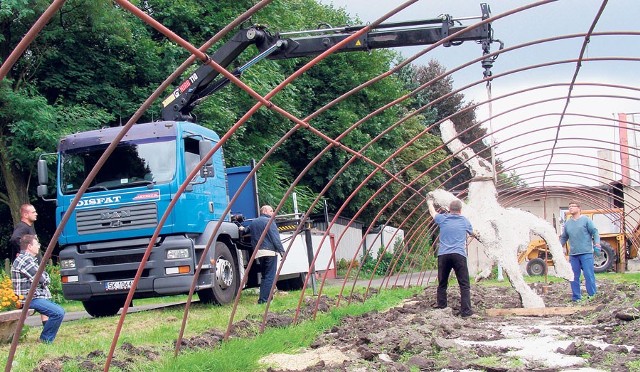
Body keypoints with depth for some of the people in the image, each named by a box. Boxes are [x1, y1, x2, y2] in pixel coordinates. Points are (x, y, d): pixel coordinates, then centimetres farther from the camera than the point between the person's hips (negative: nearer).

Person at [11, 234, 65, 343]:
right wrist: (46, 277, 4)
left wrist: (43, 277, 1)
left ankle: (46, 338, 22)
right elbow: (44, 279, -17)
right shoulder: (25, 259, -16)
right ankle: (46, 340, -12)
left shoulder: (27, 258, 19)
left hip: (35, 296, 11)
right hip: (30, 299, -11)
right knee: (58, 313, -24)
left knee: (60, 311, 20)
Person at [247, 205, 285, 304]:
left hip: (258, 252, 7)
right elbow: (276, 238, -11)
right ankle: (264, 299, -9)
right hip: (270, 251, -7)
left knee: (264, 276, 16)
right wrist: (282, 251, -12)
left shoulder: (253, 223, 17)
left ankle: (262, 299, 12)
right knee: (270, 276, -4)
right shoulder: (269, 222, -5)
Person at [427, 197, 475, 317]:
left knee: (442, 284, 12)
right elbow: (472, 233, 30)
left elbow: (433, 212, 33)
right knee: (464, 284, -2)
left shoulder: (442, 218, 10)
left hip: (443, 255, 2)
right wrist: (475, 235, 54)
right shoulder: (464, 221, 10)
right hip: (459, 255, -2)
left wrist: (430, 203, 53)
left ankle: (441, 307, 14)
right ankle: (465, 310, -8)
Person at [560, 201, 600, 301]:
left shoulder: (586, 220, 0)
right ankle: (576, 298, 13)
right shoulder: (567, 223, 15)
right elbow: (563, 238, 23)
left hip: (586, 253, -5)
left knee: (589, 275, -6)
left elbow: (595, 232, -3)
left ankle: (592, 296, 0)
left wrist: (597, 243, -16)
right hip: (573, 255, 5)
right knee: (574, 277, 6)